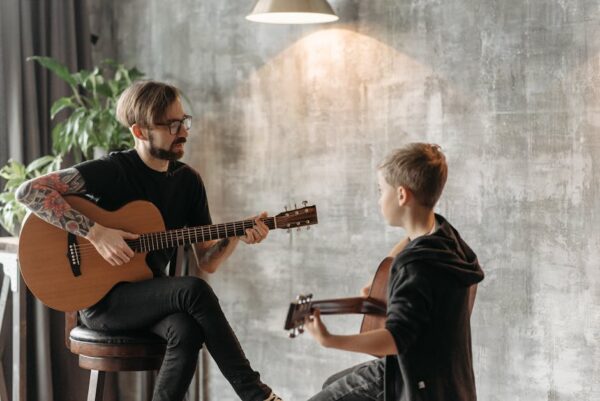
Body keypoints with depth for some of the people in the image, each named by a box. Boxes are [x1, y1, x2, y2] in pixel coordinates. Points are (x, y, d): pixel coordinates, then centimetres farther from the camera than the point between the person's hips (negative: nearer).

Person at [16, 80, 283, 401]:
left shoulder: (188, 181, 6)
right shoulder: (112, 171, -11)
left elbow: (207, 262, 9)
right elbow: (29, 191, -21)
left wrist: (236, 235, -12)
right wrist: (96, 233, -25)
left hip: (151, 296, 5)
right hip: (99, 298, -5)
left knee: (187, 329, -31)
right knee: (193, 290, -30)